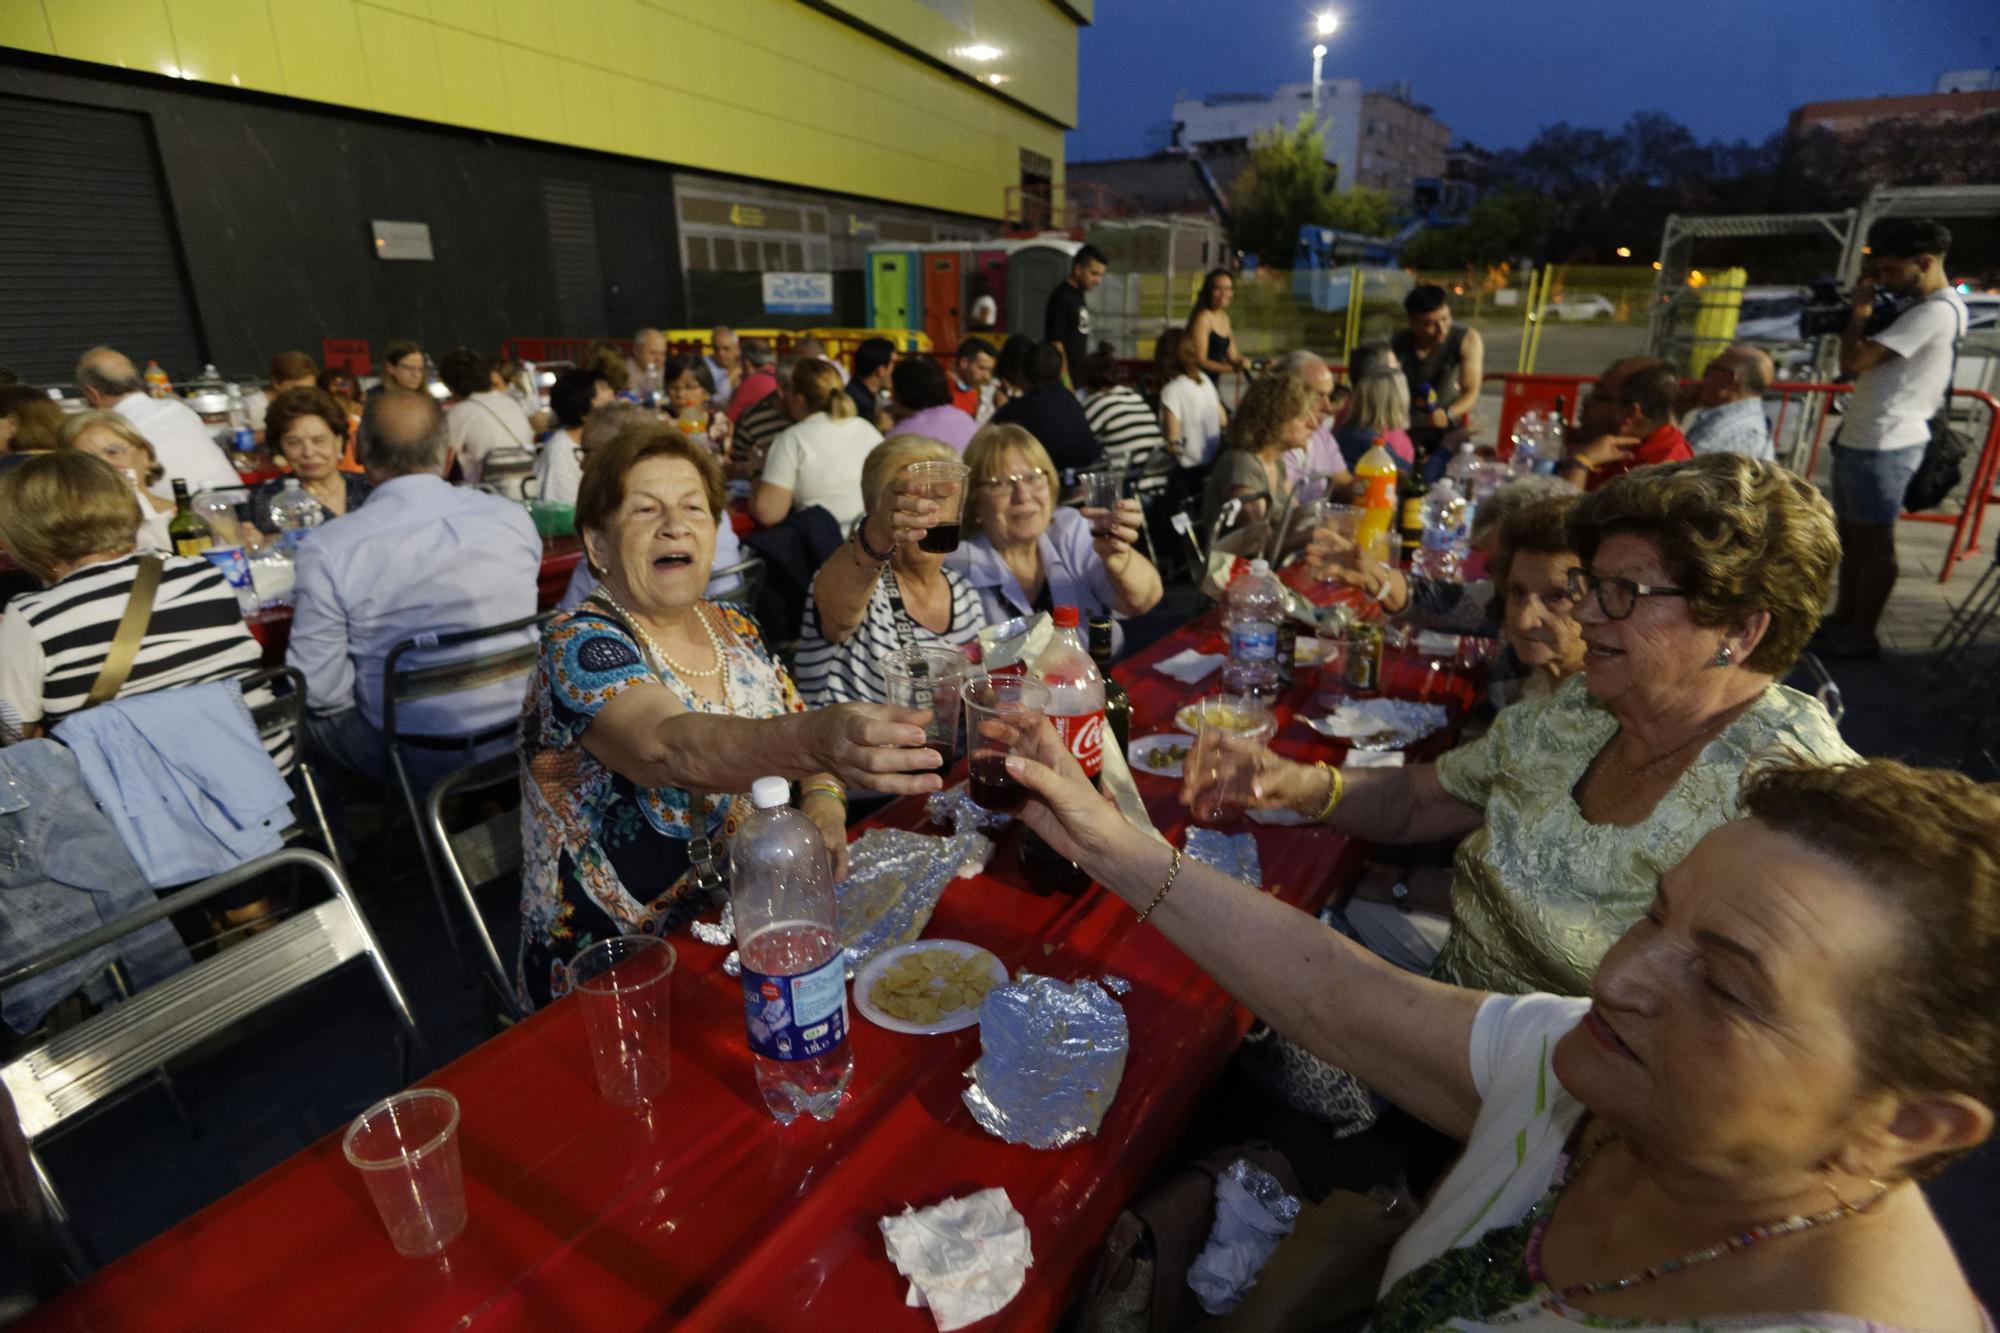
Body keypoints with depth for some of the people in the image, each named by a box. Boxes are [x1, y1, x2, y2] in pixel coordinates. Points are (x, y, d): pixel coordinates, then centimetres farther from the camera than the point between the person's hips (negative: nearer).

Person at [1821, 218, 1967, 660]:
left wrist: (1861, 309, -8)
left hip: (1884, 444, -10)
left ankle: (1861, 636, 4)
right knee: (1850, 533, 17)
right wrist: (1851, 321, 8)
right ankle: (1844, 617, 28)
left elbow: (1853, 362, -22)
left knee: (1873, 540, -3)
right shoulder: (1920, 307, 16)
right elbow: (1869, 358, 20)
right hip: (1861, 437, 10)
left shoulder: (1937, 312, -16)